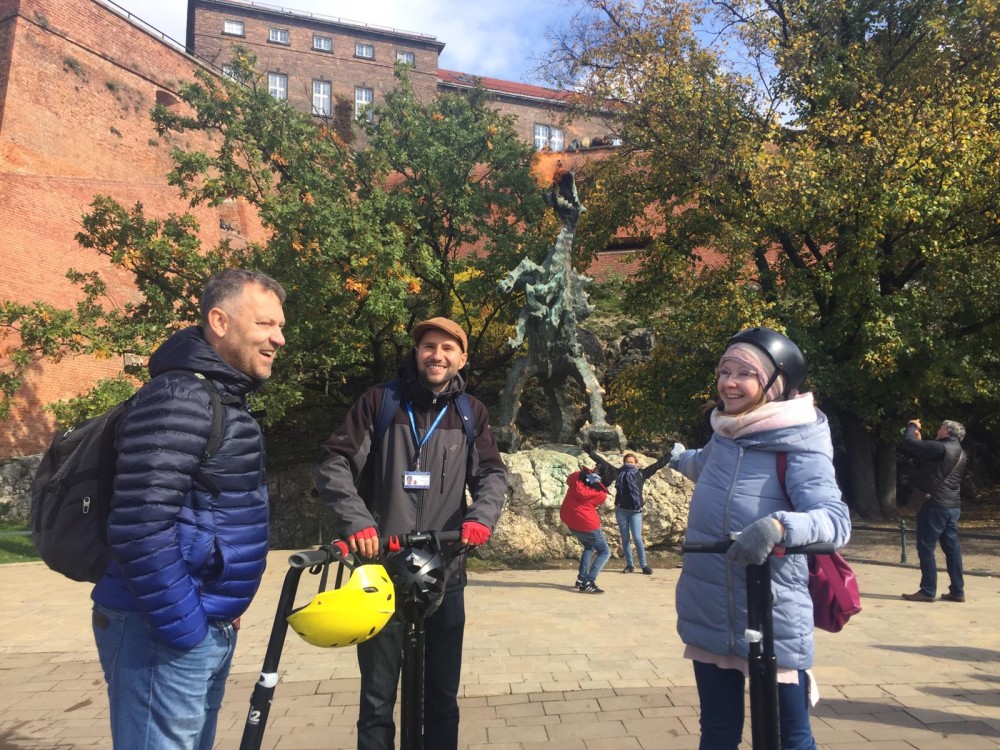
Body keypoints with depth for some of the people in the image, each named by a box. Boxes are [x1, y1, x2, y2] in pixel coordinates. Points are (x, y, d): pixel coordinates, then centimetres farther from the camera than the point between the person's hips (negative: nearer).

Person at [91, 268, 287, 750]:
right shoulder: (177, 399, -20)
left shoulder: (225, 400, 12)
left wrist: (220, 612, 16)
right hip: (166, 633, -10)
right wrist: (185, 627, -19)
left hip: (208, 628, 10)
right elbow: (140, 528, -27)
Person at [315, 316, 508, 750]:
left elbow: (493, 473, 3)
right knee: (377, 697, 9)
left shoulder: (471, 413, 7)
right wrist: (356, 519, -19)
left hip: (445, 575, 2)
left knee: (443, 695, 15)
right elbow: (333, 463, -4)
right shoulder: (379, 402, -1)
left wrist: (482, 515, -18)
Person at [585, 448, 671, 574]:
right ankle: (630, 564, 17)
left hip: (635, 512, -2)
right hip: (620, 511, 2)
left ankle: (643, 565, 5)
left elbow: (658, 464, 3)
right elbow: (602, 462, 7)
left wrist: (671, 453, 0)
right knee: (625, 539, 8)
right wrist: (590, 451, 7)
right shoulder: (618, 473, 5)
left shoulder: (641, 473, 3)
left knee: (637, 538, -5)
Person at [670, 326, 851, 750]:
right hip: (710, 615, 6)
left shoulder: (798, 446, -14)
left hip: (772, 619, -5)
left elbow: (836, 520, -23)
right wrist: (679, 459, 49)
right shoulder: (723, 434, 4)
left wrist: (778, 526, -43)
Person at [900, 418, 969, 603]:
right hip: (953, 506, 9)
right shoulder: (961, 454, 15)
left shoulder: (941, 447, -14)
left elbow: (908, 442, -14)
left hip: (936, 504, -9)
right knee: (952, 548, 11)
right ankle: (957, 591, 14)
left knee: (925, 548, -3)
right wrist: (920, 440, 27)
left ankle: (928, 591, 0)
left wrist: (912, 426, 5)